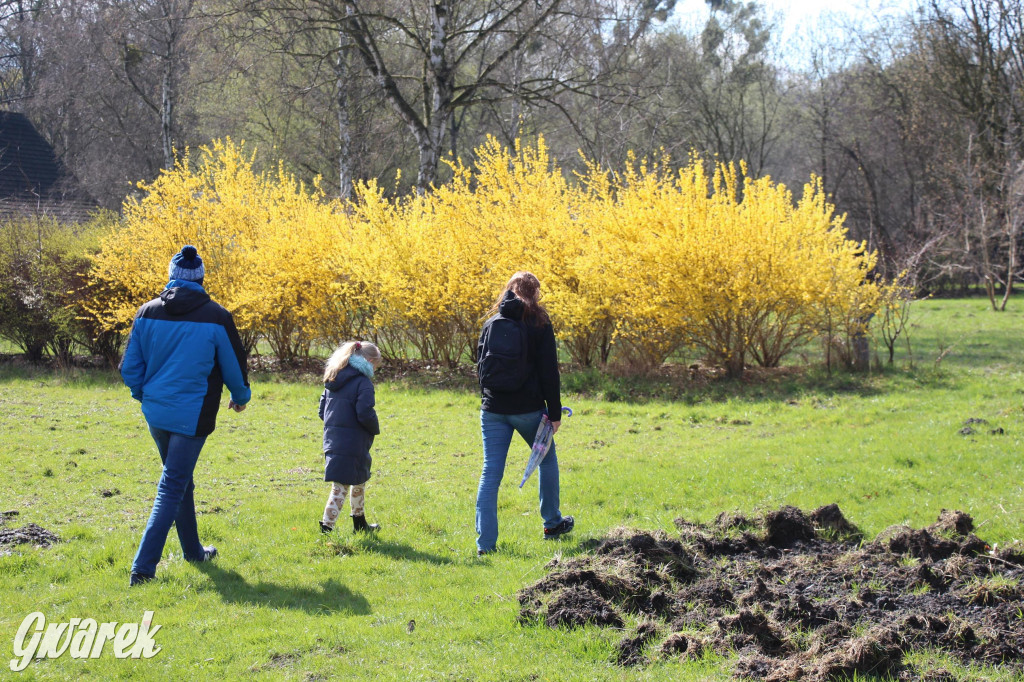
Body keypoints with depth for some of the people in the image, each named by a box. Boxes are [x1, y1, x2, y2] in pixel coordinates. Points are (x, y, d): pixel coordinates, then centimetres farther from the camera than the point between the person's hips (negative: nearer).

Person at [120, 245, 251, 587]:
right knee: (172, 488, -4)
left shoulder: (147, 313, 0)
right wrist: (241, 396, 22)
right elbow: (233, 366, 1)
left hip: (156, 414, 5)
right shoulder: (216, 318, -10)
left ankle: (193, 551, 34)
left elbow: (130, 368, 6)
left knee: (179, 482, 22)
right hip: (192, 415, -5)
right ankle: (142, 567, -12)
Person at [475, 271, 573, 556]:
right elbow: (549, 372, -8)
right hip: (528, 409, -2)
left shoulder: (491, 324, 6)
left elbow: (481, 367, 13)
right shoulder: (539, 324, -5)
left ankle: (485, 542, -5)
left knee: (490, 473, 1)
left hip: (493, 410, 2)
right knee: (547, 460, 22)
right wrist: (555, 413, -4)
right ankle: (552, 523, 32)